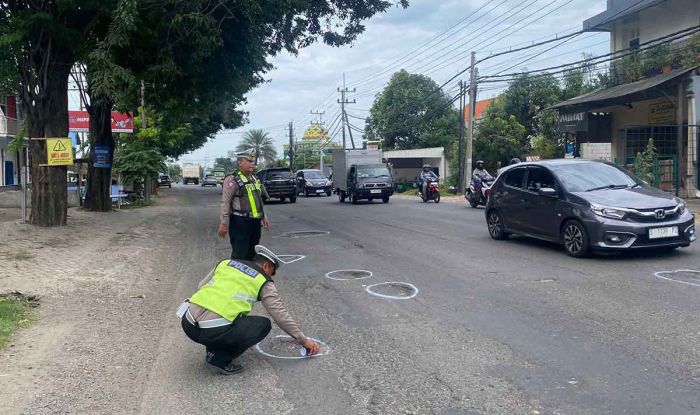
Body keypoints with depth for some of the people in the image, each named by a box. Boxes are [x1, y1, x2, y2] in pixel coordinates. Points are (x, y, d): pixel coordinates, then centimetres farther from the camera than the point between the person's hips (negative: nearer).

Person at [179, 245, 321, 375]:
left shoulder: (226, 262, 20)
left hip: (188, 322, 7)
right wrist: (303, 340, 19)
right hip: (214, 331, -6)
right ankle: (220, 360, 3)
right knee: (263, 325, 10)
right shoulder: (264, 282, 8)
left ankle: (213, 350, 20)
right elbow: (280, 315, 9)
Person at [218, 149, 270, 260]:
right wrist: (223, 223, -17)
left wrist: (264, 216, 20)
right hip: (240, 222, -8)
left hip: (255, 222, 8)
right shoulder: (232, 179, -11)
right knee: (240, 255, -6)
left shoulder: (254, 178, 16)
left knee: (252, 254, 16)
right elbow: (225, 203, -14)